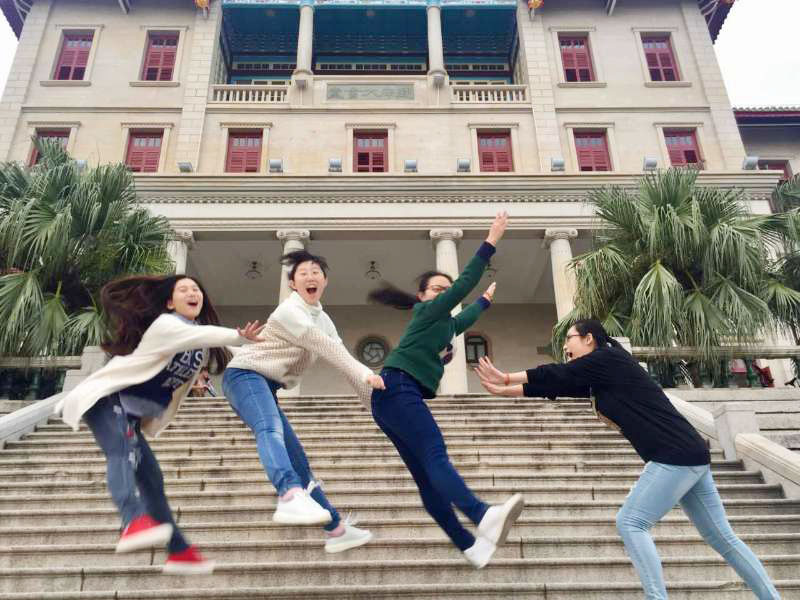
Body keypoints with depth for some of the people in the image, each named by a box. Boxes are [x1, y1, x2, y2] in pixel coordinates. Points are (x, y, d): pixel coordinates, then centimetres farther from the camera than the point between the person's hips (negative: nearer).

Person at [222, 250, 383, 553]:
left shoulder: (323, 319, 17)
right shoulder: (290, 309, -12)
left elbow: (341, 357, 13)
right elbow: (327, 349, -19)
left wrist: (374, 394, 7)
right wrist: (366, 375, -20)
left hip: (264, 384, 8)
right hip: (245, 374, -8)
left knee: (297, 458, 8)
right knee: (270, 430, -38)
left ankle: (336, 529, 13)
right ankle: (292, 497, -65)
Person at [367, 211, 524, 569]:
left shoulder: (443, 323, 27)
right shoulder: (426, 312, 2)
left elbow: (464, 319, 48)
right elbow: (464, 283, -6)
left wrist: (486, 300, 62)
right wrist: (491, 242, -6)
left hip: (399, 398, 10)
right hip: (398, 391, -10)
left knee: (426, 477, 1)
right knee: (435, 457, -30)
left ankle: (471, 546, 1)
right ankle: (484, 517, -46)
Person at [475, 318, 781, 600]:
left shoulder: (607, 359, -7)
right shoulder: (597, 378, 18)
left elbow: (557, 375, -2)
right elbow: (556, 386, 17)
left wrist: (506, 378, 9)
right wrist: (504, 390, 16)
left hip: (676, 456, -10)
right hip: (688, 456, 10)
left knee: (630, 523, -8)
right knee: (722, 538, 14)